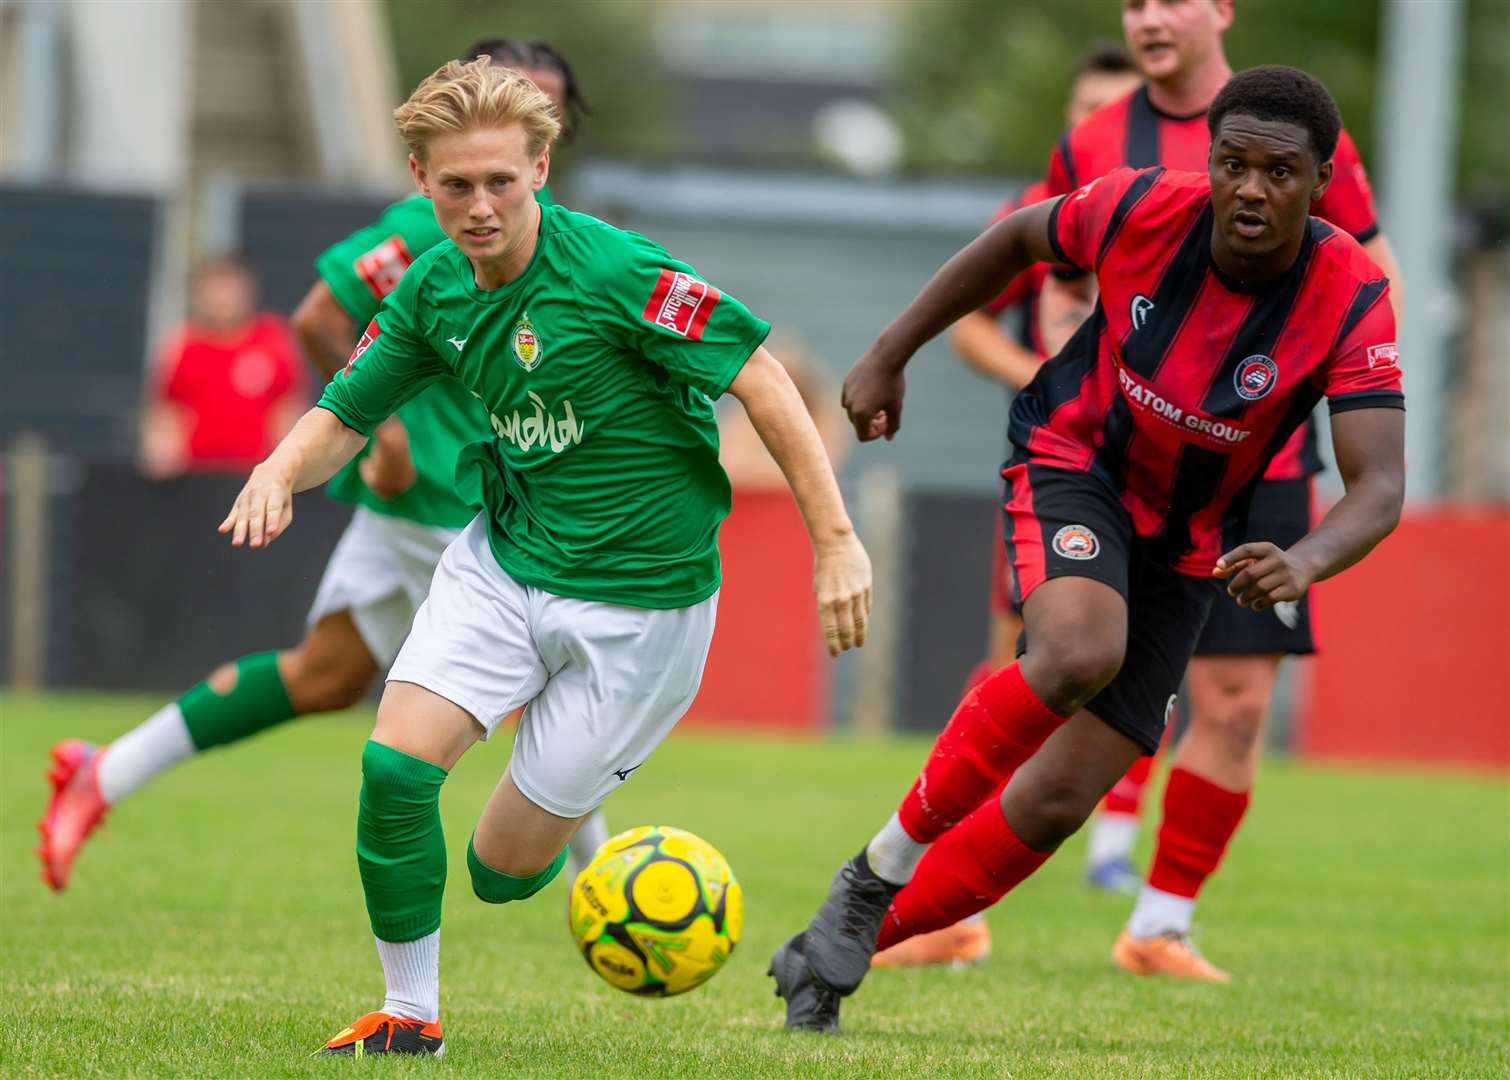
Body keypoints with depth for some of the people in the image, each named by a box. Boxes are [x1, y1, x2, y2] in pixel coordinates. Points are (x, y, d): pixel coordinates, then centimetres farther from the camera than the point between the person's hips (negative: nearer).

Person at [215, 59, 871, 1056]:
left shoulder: (612, 271, -21)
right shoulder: (434, 291, -1)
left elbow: (761, 380, -19)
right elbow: (344, 417, 9)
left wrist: (836, 541, -20)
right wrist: (282, 471, -15)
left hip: (637, 594, -5)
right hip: (503, 559, 5)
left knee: (505, 871, -1)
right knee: (395, 763, -17)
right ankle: (409, 1017, 2)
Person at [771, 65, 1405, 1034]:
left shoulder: (1350, 301, -23)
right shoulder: (1144, 210, -21)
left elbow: (1379, 488, -30)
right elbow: (1017, 238, 1)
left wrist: (1303, 564, -51)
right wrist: (890, 355, 4)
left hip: (1185, 545, 2)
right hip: (1074, 463, -2)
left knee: (1057, 800, -1)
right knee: (1080, 653, -35)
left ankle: (834, 955, 17)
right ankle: (887, 866, -17)